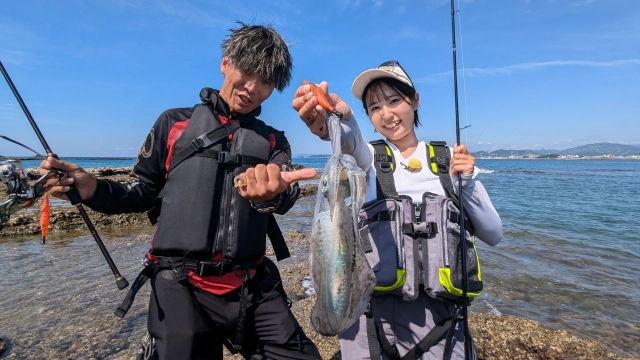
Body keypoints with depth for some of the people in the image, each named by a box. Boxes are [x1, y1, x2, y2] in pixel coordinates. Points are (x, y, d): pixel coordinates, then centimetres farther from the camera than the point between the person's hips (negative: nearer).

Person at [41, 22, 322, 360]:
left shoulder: (272, 141, 7)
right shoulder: (175, 123, 5)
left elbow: (286, 197, -12)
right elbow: (146, 193, 9)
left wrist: (273, 193, -36)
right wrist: (95, 190, -11)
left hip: (253, 287, 2)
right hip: (180, 285, -1)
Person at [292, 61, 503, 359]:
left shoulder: (450, 159, 4)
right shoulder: (370, 157, 2)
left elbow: (493, 235, 2)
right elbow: (350, 141, -25)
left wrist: (466, 183, -13)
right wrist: (339, 119, -46)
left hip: (431, 307, 1)